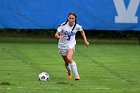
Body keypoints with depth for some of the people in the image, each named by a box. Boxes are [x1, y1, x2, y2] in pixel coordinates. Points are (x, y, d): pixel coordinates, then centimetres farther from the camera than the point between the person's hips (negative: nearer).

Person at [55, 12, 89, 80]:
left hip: (71, 44, -1)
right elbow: (56, 35, -22)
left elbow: (82, 31, 12)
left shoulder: (77, 26, -11)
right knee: (66, 62, 13)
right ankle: (69, 72, 47)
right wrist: (59, 37, -44)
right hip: (62, 45, 1)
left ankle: (76, 75, -24)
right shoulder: (63, 26, -17)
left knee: (69, 58, -28)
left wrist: (85, 41, 8)